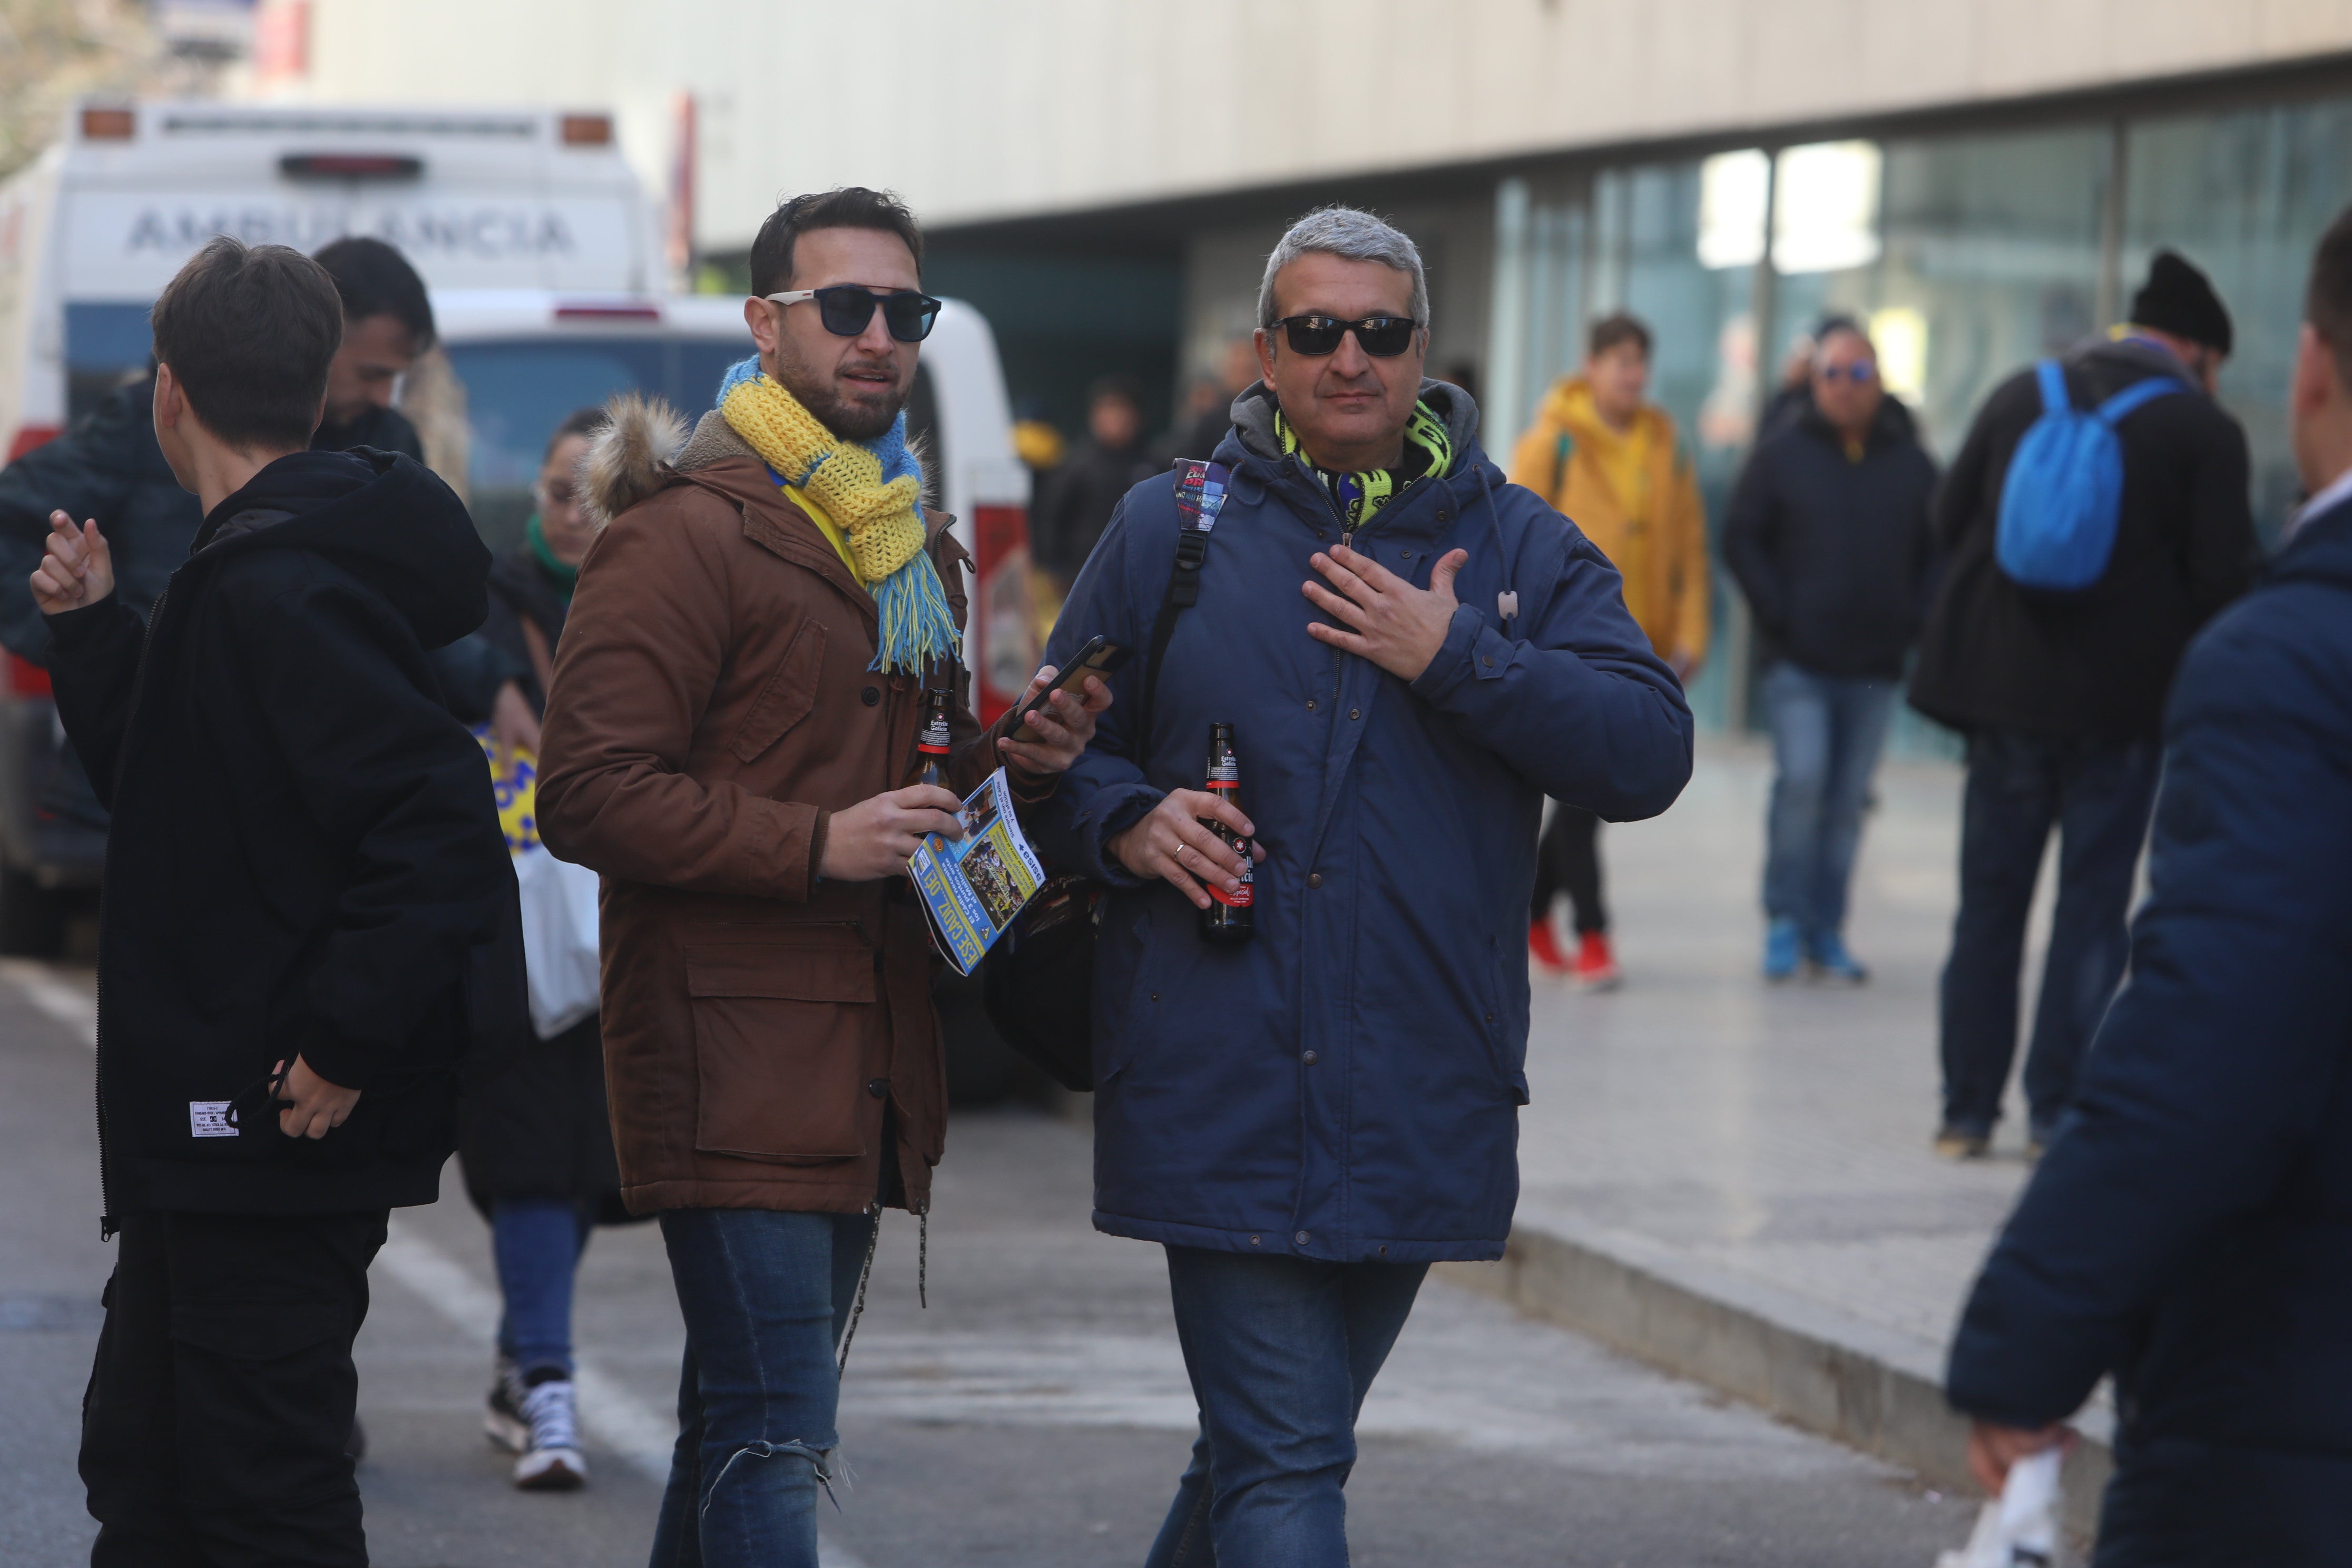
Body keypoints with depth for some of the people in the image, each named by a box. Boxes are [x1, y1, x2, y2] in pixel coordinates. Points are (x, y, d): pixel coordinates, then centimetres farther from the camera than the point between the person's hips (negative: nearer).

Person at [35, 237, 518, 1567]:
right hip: (212, 1129, 11)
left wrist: (347, 1038, -26)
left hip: (282, 1129, -11)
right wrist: (96, 630, 16)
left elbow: (438, 819, -28)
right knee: (142, 1461, 20)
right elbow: (166, 787, 24)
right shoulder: (247, 573, 14)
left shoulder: (279, 587, -19)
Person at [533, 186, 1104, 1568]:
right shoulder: (684, 534, -9)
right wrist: (815, 843, -22)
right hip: (732, 1053, -9)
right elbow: (589, 792, -16)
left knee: (744, 1429, 14)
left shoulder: (921, 552, 19)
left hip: (868, 1062, 9)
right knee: (776, 1443, -14)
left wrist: (1018, 764, 9)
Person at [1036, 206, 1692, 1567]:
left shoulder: (1521, 549, 6)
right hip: (1218, 1087, -2)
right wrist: (1128, 823, -8)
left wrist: (1456, 657, -13)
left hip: (1420, 1101, 2)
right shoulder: (1169, 529, 6)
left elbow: (1650, 754, -5)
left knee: (1276, 1441, 18)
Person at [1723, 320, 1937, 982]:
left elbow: (1939, 553, 13)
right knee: (1801, 781, -15)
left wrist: (1913, 623, 1)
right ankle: (1785, 922, -4)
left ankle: (1826, 933, 12)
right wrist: (1778, 617, -5)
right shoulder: (1782, 454, 2)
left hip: (1875, 667, 2)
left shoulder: (1912, 464, 8)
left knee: (1847, 803, 5)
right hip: (1799, 663, -2)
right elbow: (1741, 541, 3)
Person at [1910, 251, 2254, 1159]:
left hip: (2002, 684, 3)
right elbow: (2222, 580, -10)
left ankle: (1967, 1111, 11)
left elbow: (1949, 521, 6)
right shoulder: (2205, 433, -8)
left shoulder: (2021, 396, 2)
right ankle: (2056, 1110, 4)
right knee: (2092, 907, 5)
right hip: (2123, 702, -3)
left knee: (1989, 903, 10)